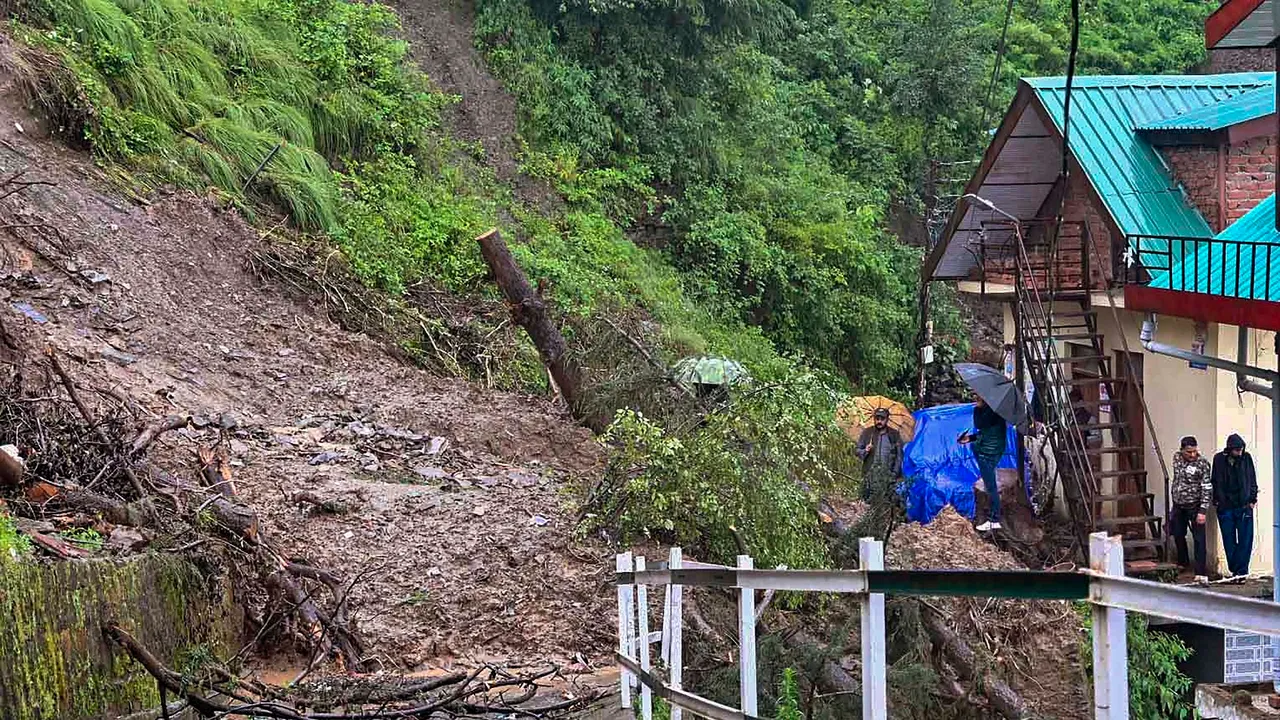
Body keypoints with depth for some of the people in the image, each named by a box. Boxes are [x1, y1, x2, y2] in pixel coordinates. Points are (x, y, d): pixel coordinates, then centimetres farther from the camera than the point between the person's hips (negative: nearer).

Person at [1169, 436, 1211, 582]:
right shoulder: (1177, 458, 2)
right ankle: (1182, 563, 38)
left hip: (1194, 506, -6)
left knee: (1199, 539, -7)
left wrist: (1203, 511, -21)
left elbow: (1207, 489, -16)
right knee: (1178, 535, 17)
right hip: (1178, 505, 6)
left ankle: (1201, 573, -7)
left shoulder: (1202, 463, -15)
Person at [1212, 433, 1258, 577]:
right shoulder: (1219, 459, 1)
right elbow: (1215, 481, 11)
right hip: (1225, 507, 1)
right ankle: (1234, 569, 12)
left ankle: (1241, 570, 1)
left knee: (1245, 540, -4)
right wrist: (1216, 500, 7)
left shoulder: (1246, 458, 0)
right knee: (1229, 540, 5)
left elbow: (1252, 480, 7)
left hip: (1244, 506, -1)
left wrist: (1252, 499, 2)